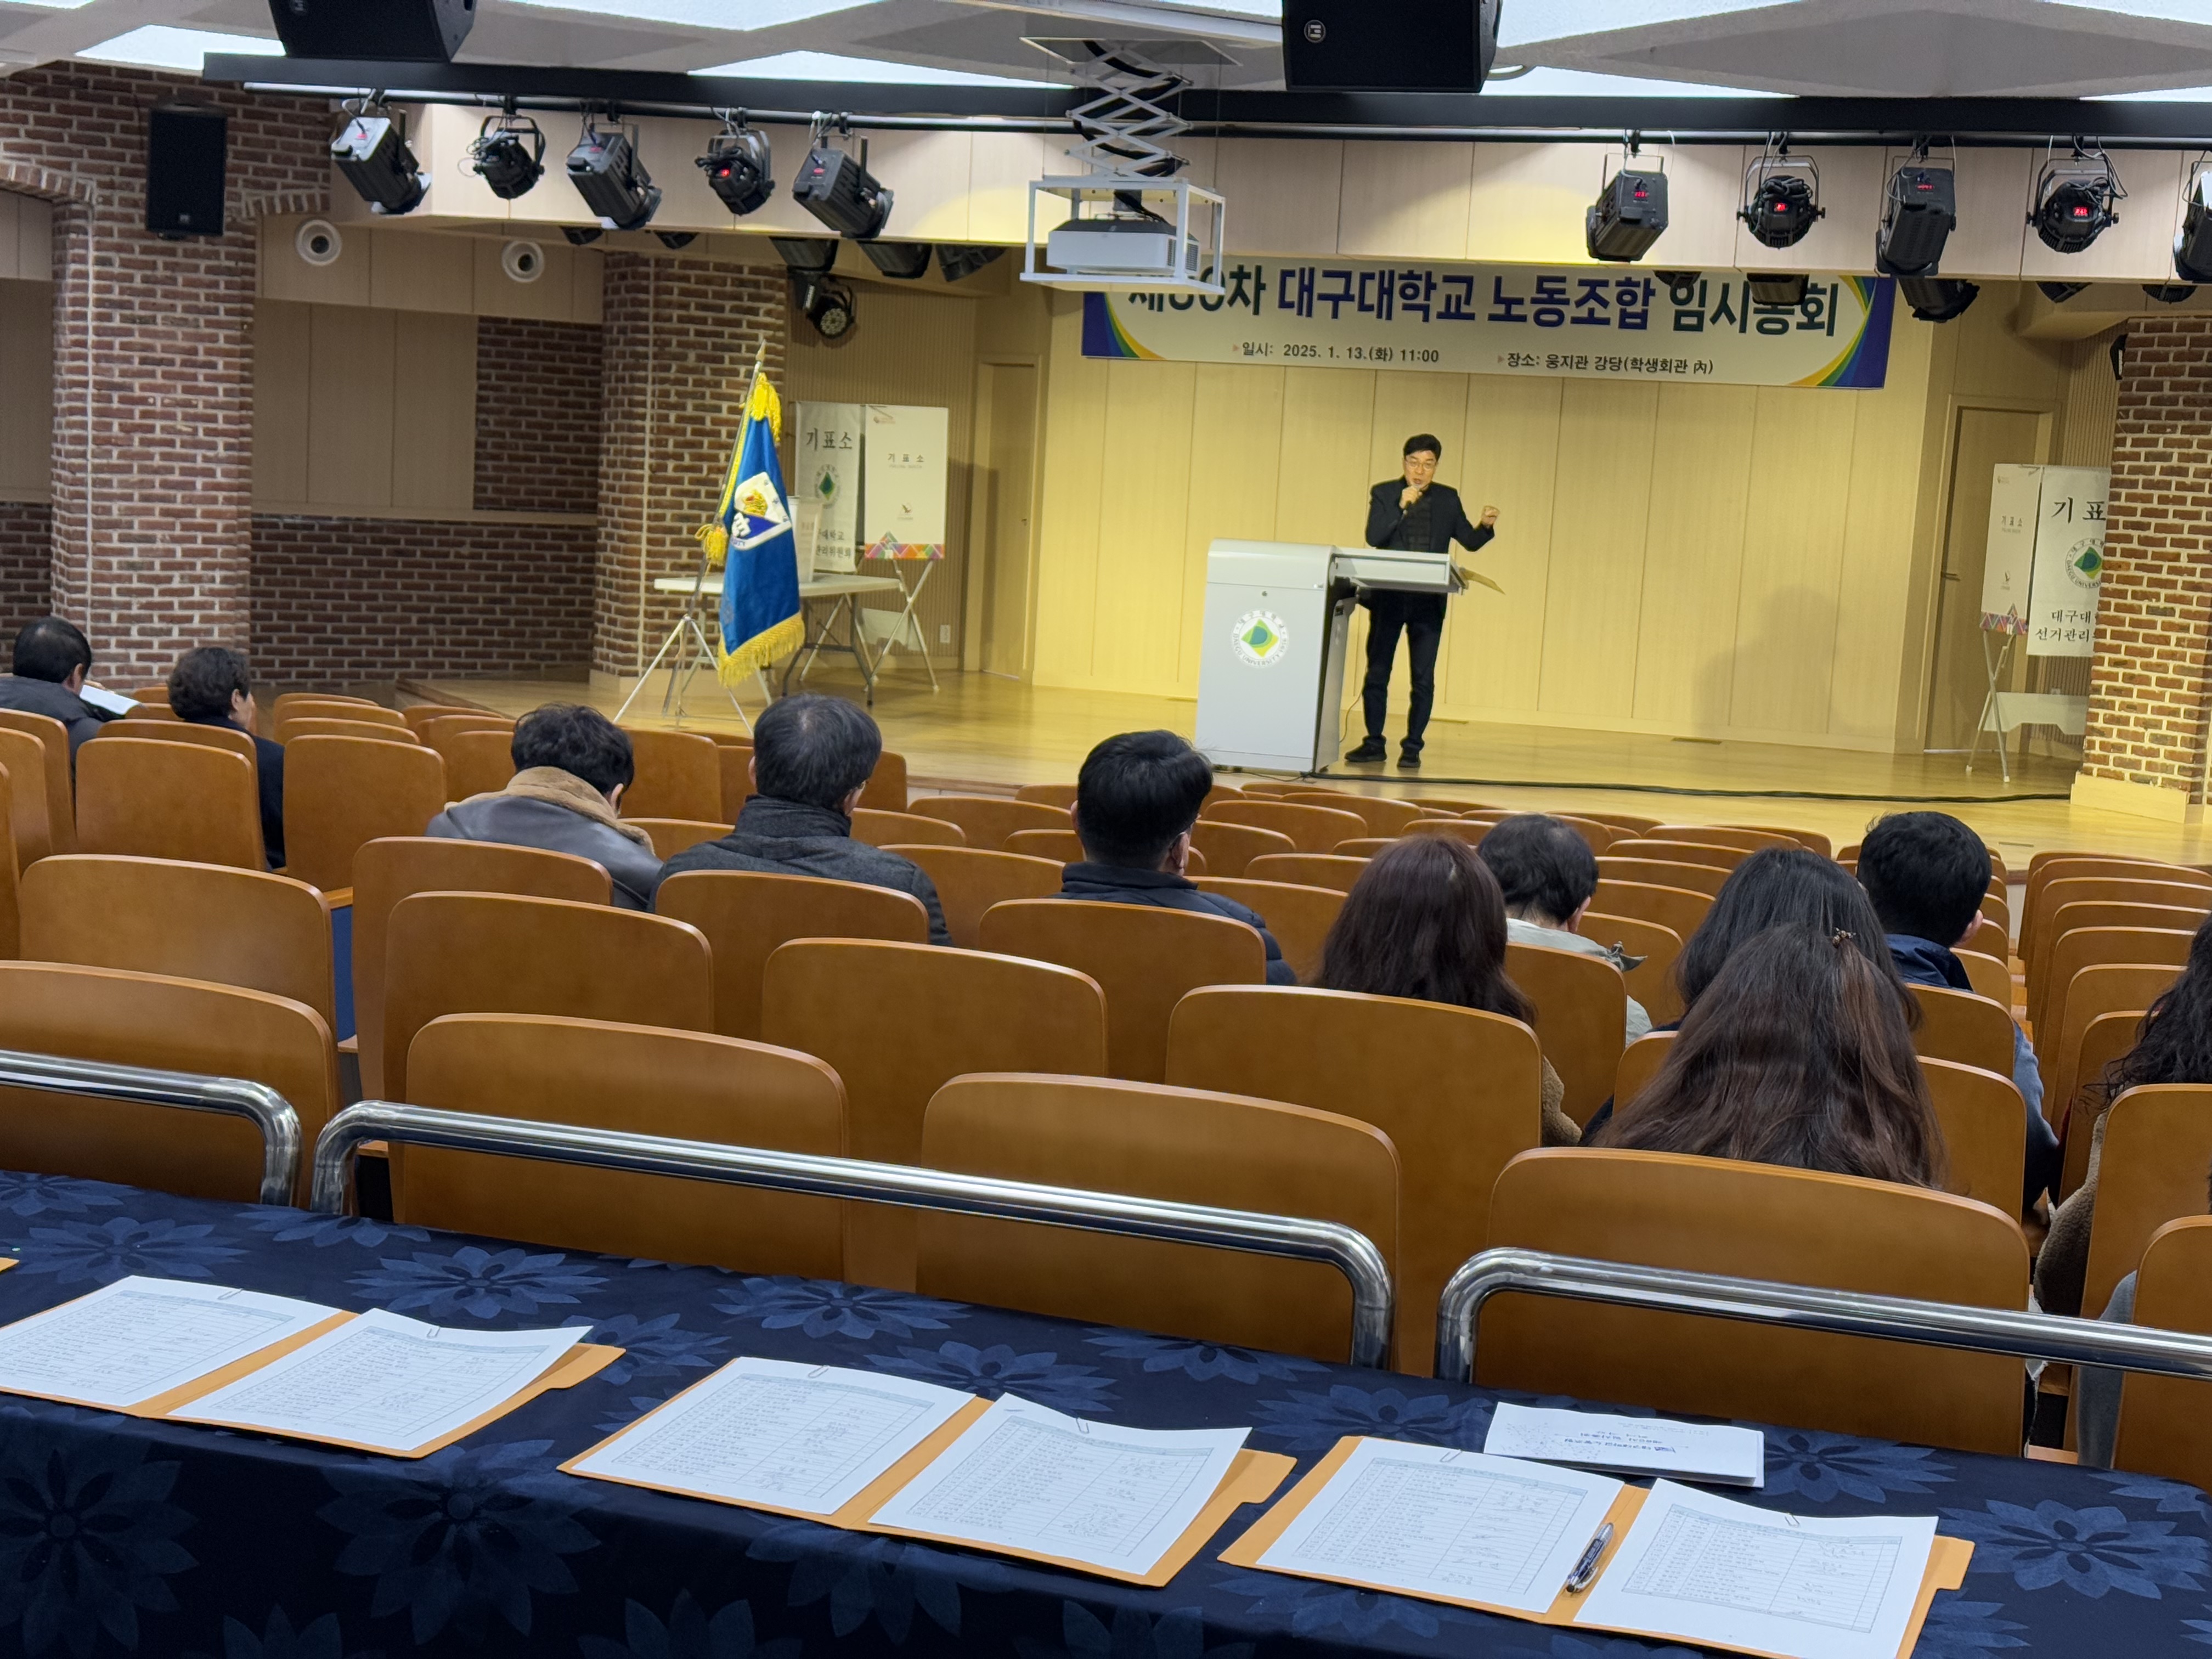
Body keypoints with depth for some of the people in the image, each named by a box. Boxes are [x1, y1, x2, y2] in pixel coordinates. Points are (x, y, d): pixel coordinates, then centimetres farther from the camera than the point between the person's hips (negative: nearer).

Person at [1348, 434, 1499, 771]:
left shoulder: (1448, 499, 7)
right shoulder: (1384, 493, 1)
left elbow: (1470, 541, 8)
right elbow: (1373, 538, -11)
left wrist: (1486, 526, -12)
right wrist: (1401, 506, -20)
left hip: (1429, 601, 0)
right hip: (1388, 596, 0)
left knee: (1423, 679, -1)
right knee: (1377, 673, 6)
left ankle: (1412, 747, 6)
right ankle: (1374, 743, 17)